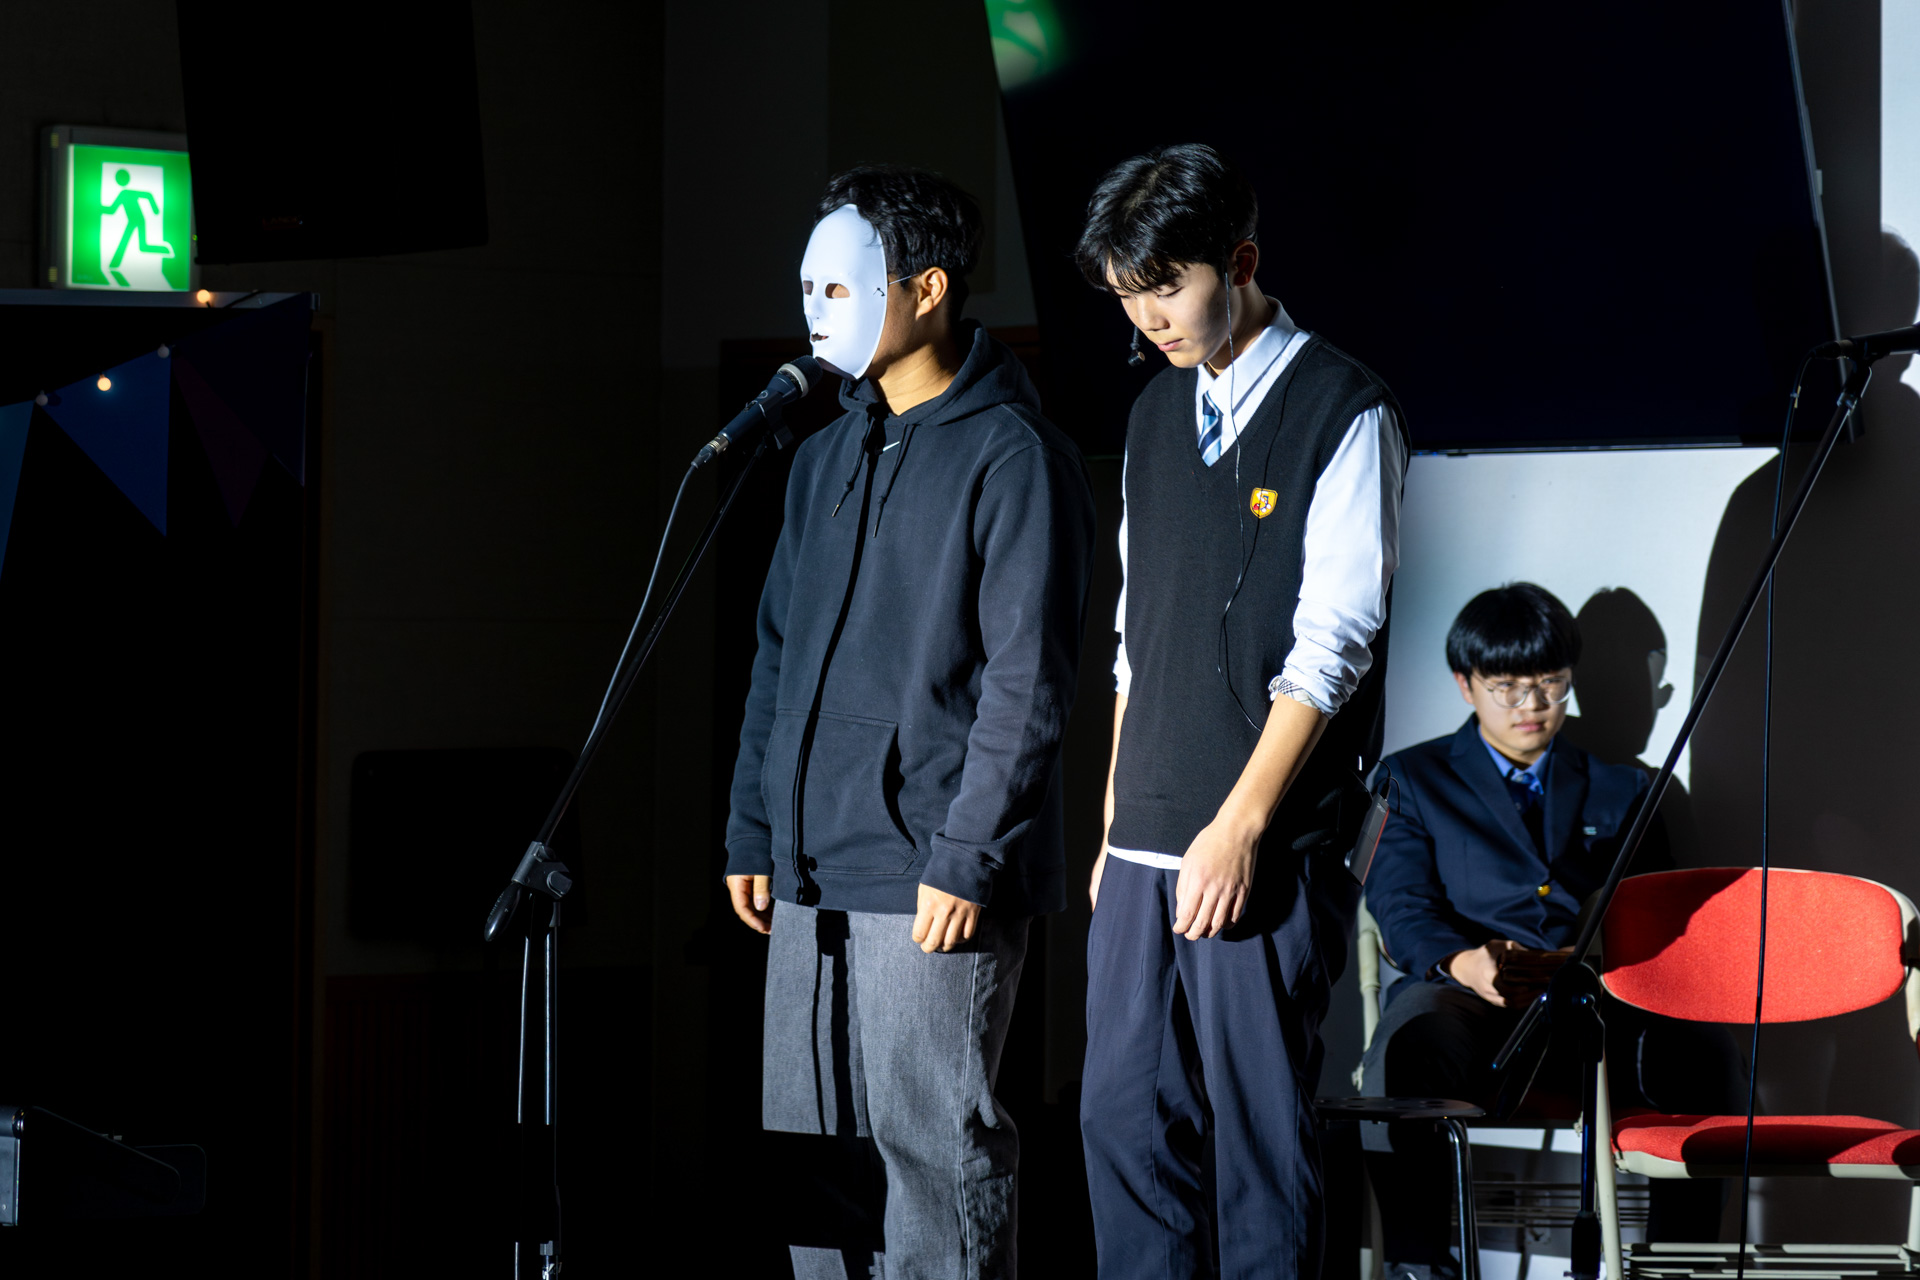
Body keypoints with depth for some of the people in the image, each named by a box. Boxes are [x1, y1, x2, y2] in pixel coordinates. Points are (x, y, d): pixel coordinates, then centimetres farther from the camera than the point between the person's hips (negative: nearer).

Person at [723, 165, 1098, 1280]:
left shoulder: (1013, 456, -8)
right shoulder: (828, 456, 16)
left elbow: (1027, 679, -12)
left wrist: (966, 858, -17)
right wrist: (753, 831, 14)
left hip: (934, 880, -8)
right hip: (813, 873, 8)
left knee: (933, 1144, -6)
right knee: (807, 1142, 9)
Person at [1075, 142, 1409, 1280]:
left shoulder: (1343, 412, -6)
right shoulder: (1158, 413, 16)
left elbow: (1332, 644, -12)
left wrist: (1240, 824, -17)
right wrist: (1117, 823, 15)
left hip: (1272, 845, -7)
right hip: (1148, 845, 7)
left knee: (1258, 1124, -4)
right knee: (1124, 1115, 5)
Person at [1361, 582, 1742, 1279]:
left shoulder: (1620, 791, 27)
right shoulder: (1415, 778, 21)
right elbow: (1402, 909, 7)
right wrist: (1465, 963, -17)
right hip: (1467, 1000, -2)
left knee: (1701, 1045, -32)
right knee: (1411, 1036, -39)